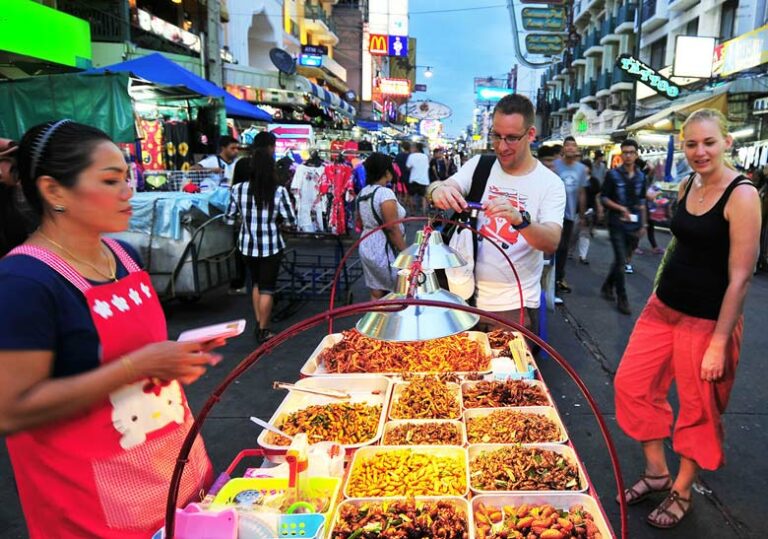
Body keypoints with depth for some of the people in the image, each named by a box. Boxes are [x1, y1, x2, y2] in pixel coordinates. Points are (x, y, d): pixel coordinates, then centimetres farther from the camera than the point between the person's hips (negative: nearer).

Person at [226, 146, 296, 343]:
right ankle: (263, 331, 20)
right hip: (271, 246, -3)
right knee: (267, 288, 10)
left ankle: (258, 324, 31)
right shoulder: (279, 191, -15)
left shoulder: (238, 189, -8)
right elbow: (291, 221, -11)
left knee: (256, 283, 23)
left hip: (247, 245, 3)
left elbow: (229, 219, 0)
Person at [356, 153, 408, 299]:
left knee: (376, 295, 14)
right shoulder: (385, 193, -19)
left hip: (366, 247, 8)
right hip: (384, 251, -8)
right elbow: (393, 229, -21)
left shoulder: (362, 193, 6)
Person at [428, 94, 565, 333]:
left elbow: (552, 243, -19)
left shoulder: (550, 183, -7)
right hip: (468, 295, 3)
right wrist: (438, 189, -36)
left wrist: (519, 219, -39)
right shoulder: (479, 164, 1)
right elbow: (445, 187, -12)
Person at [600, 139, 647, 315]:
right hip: (617, 225, -4)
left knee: (620, 260, 12)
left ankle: (608, 287, 31)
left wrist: (643, 225, 13)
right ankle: (622, 299, 2)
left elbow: (642, 202, 16)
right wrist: (621, 208, -17)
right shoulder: (613, 174, -4)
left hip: (633, 225, 5)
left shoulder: (640, 177, 9)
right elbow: (603, 198, -4)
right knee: (621, 261, -7)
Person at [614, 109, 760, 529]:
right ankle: (656, 471, 30)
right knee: (631, 384, 11)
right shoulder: (687, 186, 4)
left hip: (708, 320, -7)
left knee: (699, 411, 10)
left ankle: (681, 491, 31)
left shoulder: (742, 196, -18)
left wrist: (719, 344, -18)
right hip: (663, 307, 7)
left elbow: (740, 276, -19)